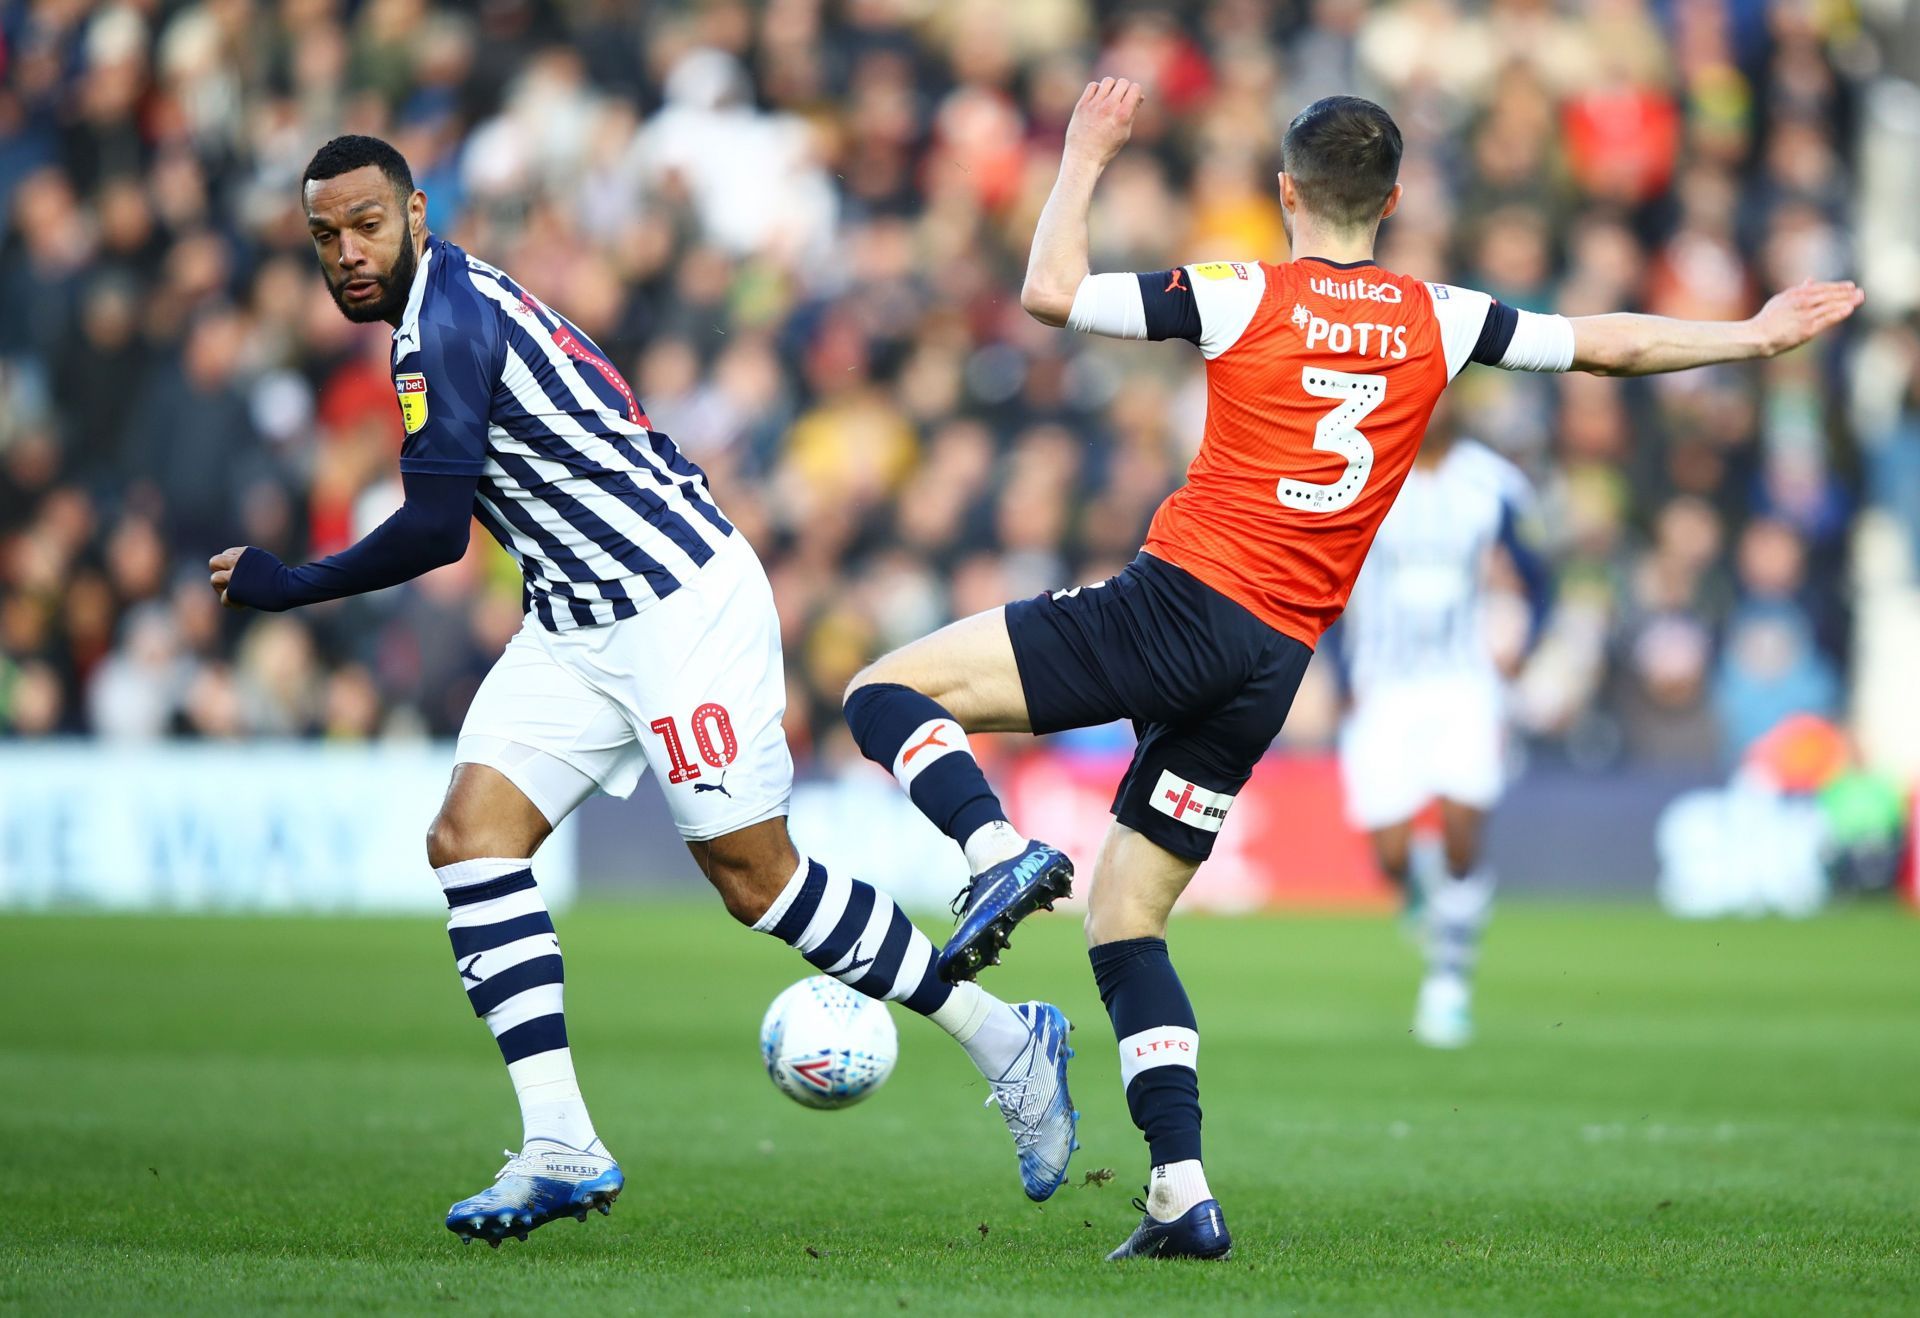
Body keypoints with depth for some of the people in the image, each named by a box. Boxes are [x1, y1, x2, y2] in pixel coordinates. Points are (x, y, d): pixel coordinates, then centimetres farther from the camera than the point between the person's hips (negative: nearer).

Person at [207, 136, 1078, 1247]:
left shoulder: (448, 318, -17)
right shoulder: (448, 307, 14)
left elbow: (435, 531, -20)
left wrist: (288, 587, -10)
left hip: (684, 604, -10)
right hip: (579, 626, 10)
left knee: (758, 878, -5)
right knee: (470, 834, -6)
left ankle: (1007, 1042, 11)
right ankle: (560, 1147, -10)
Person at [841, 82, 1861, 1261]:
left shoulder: (1243, 294, -2)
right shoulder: (1440, 323, 10)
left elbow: (1050, 293, -3)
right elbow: (1610, 346, 19)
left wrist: (1085, 162, 11)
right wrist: (1757, 335, 32)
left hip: (1180, 602, -5)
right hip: (1276, 668, 5)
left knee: (888, 692, -2)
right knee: (1125, 914, 14)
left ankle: (1002, 853, -30)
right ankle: (1183, 1194, 4)